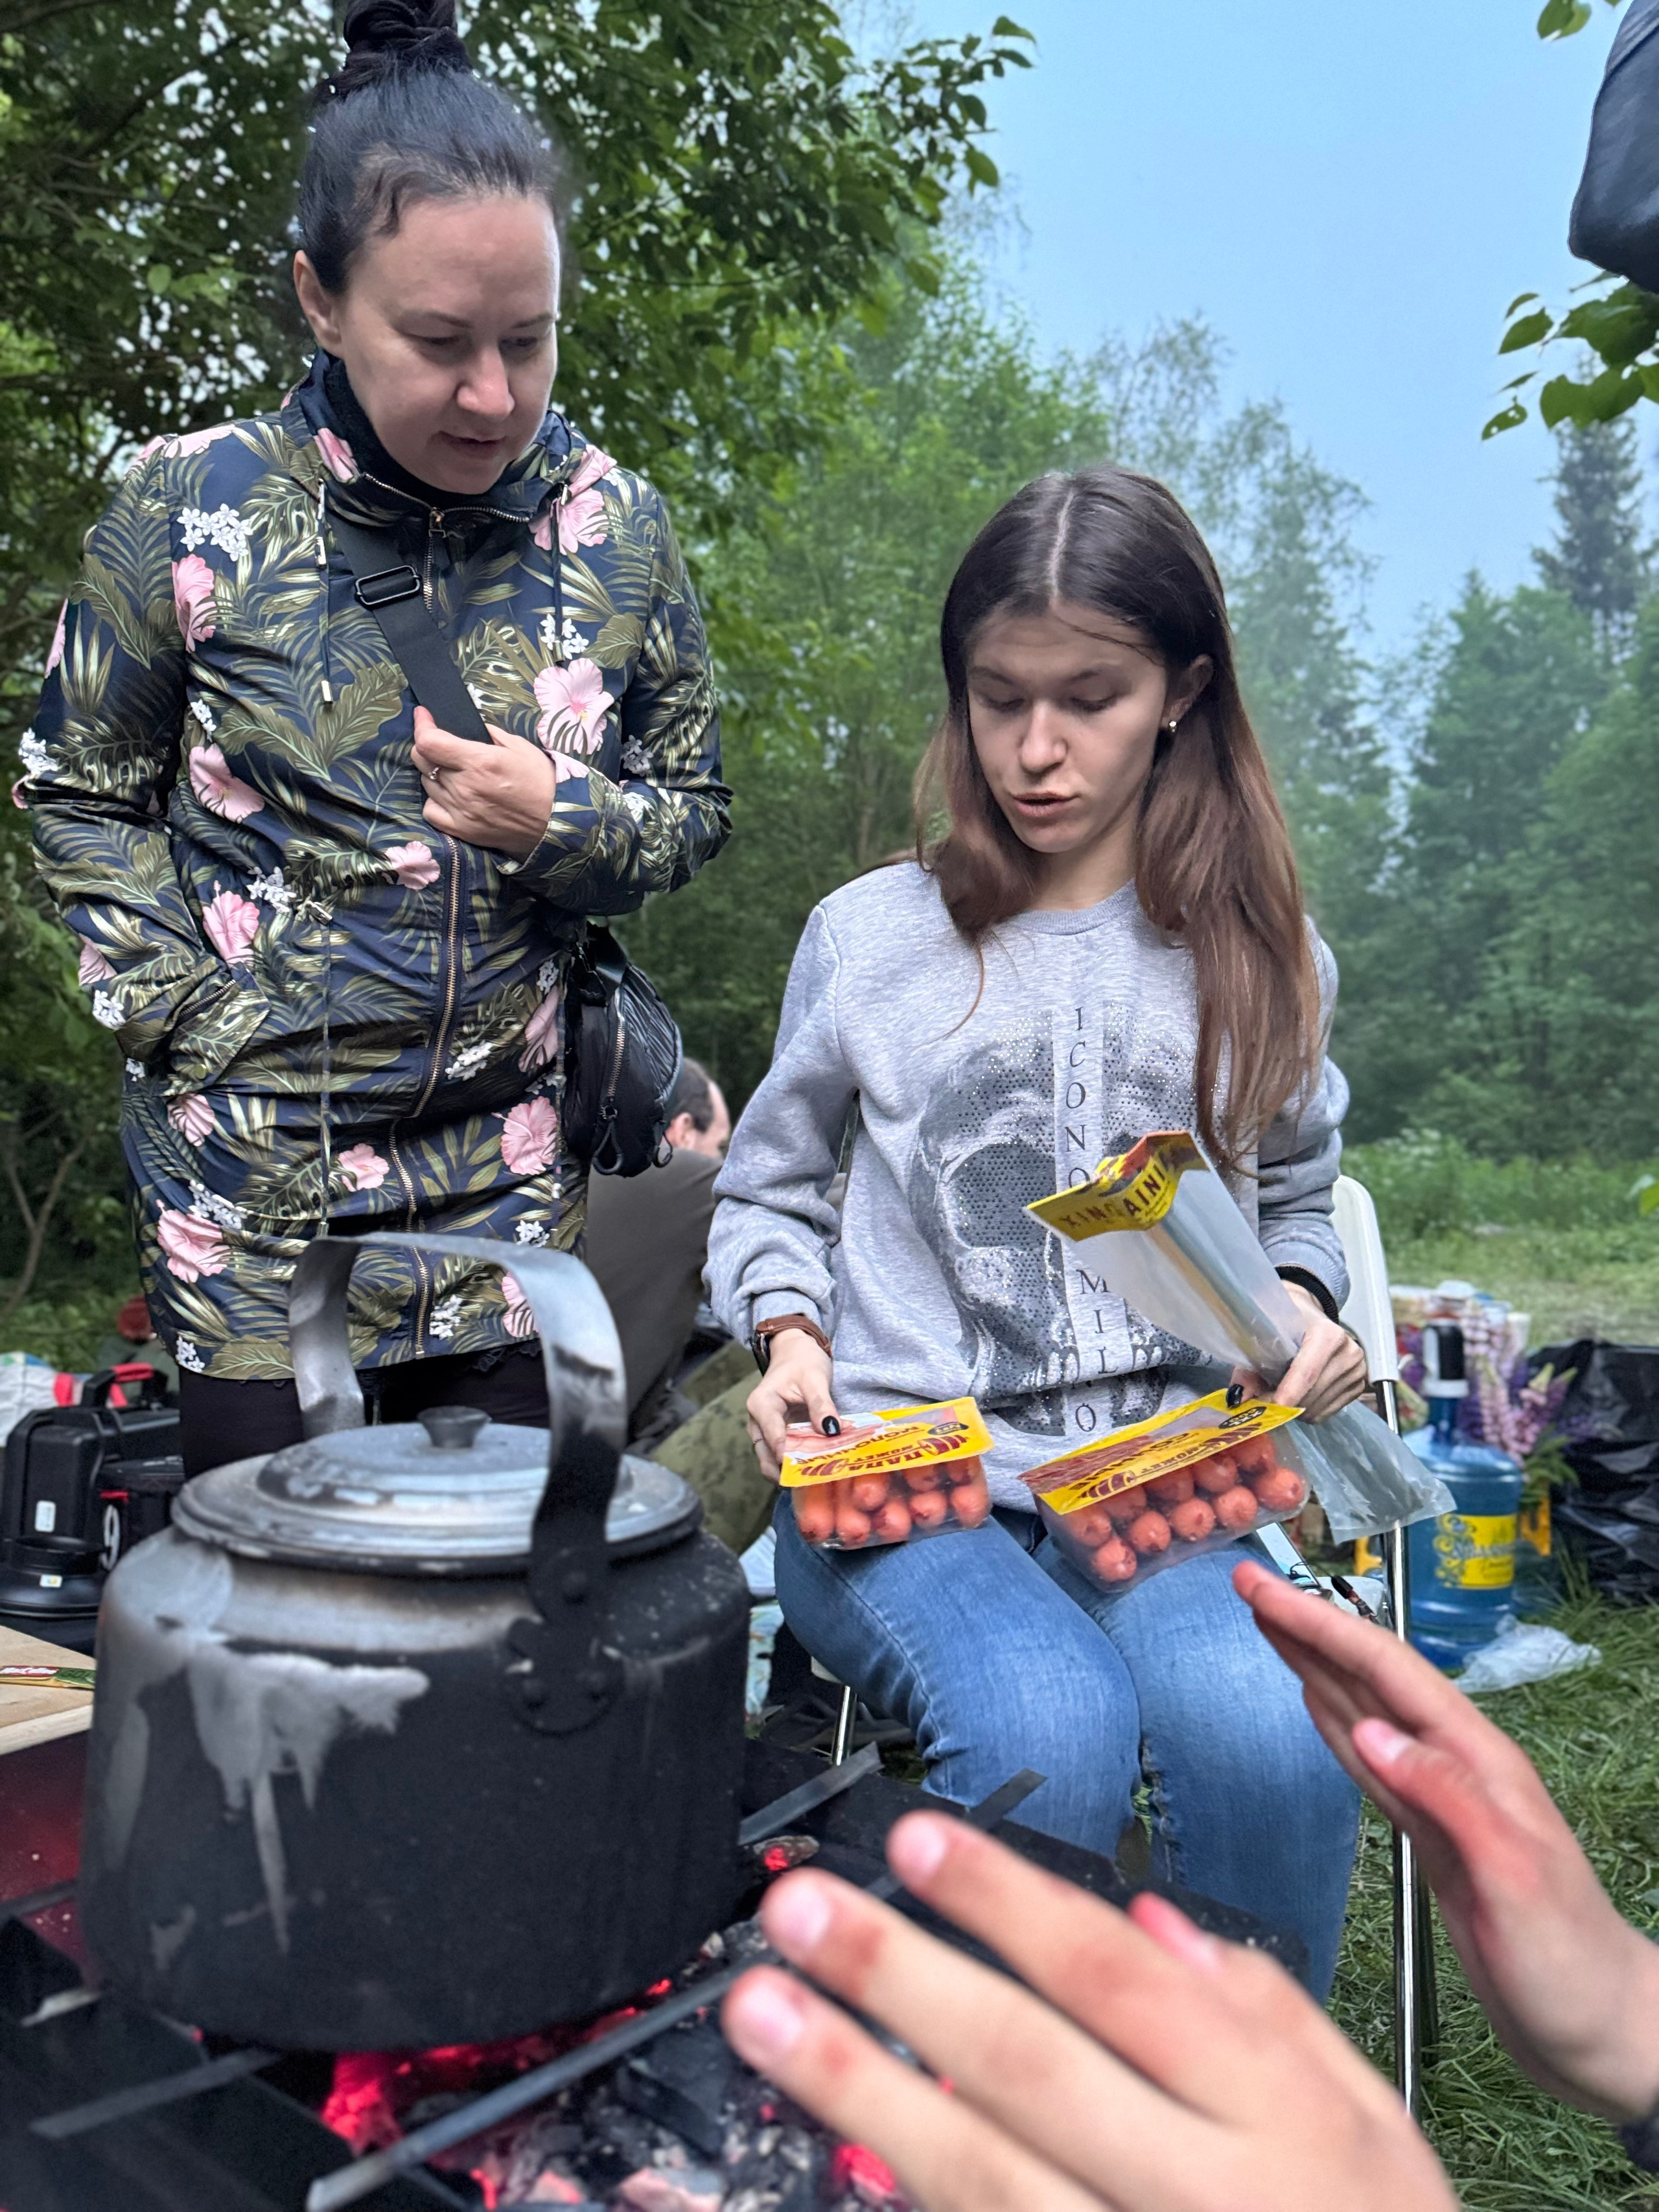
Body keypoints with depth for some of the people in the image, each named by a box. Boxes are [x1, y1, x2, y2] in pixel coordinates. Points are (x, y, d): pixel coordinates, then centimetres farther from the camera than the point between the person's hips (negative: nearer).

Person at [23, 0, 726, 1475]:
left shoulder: (614, 527, -1)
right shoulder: (197, 510, -6)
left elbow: (695, 811, 7)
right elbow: (83, 793, 4)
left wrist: (565, 823, -13)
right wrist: (185, 1017, -7)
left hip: (515, 1181, 2)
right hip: (253, 1175, -1)